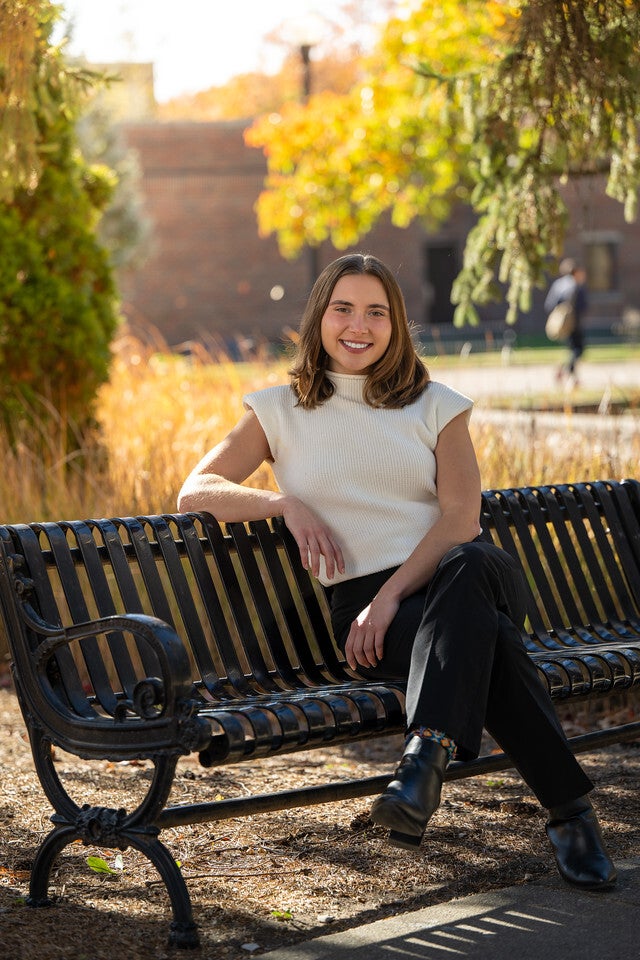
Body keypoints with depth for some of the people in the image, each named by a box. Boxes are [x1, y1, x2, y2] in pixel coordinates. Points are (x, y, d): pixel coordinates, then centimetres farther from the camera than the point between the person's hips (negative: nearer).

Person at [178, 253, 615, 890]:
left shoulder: (436, 406, 13)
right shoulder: (281, 412, 14)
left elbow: (460, 518, -1)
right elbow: (195, 492, 5)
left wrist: (392, 595, -17)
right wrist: (288, 503, -13)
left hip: (453, 574, 1)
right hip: (359, 601, -1)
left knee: (468, 566, -40)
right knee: (486, 633, -35)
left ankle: (429, 748, -51)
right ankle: (567, 807, -35)